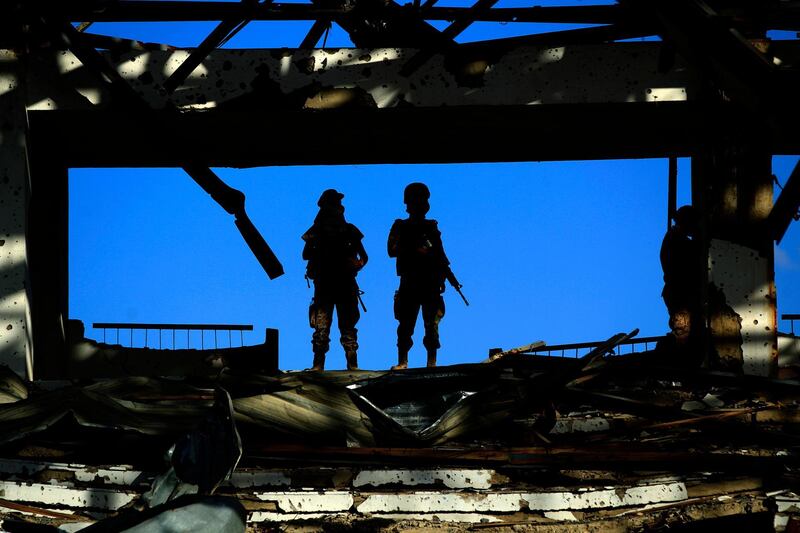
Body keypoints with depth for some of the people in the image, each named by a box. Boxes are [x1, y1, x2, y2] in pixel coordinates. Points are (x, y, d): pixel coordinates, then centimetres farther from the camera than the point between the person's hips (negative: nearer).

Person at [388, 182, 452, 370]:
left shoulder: (431, 227, 16)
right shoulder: (400, 227, 10)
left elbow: (440, 255, 14)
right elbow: (392, 249, -4)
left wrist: (442, 277, 1)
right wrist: (415, 250, -14)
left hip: (431, 284, 1)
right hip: (409, 284, -1)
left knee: (431, 325, -3)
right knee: (405, 324, -3)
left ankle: (432, 362, -3)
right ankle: (402, 362, 0)